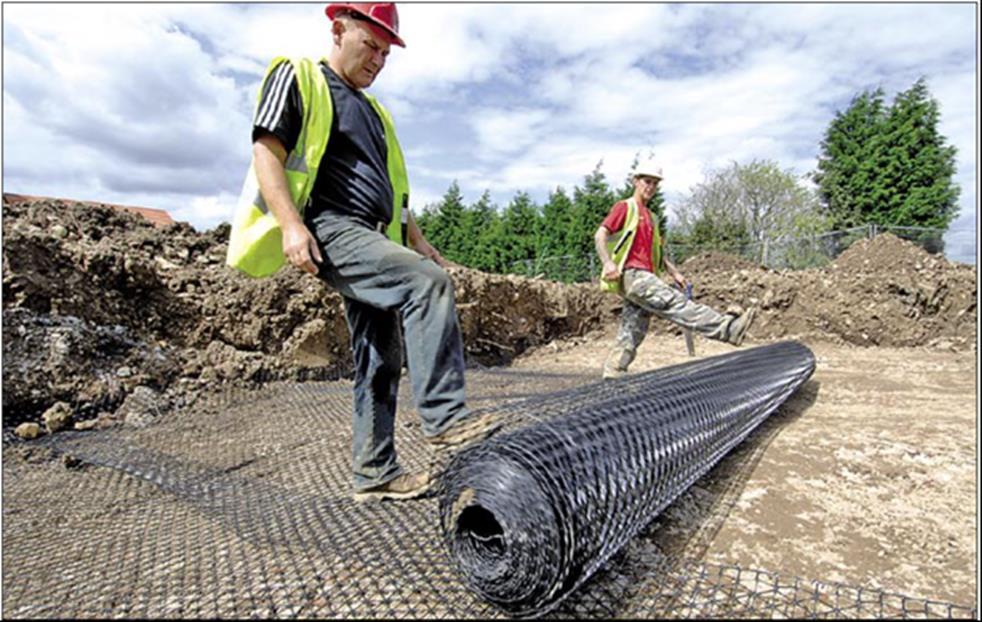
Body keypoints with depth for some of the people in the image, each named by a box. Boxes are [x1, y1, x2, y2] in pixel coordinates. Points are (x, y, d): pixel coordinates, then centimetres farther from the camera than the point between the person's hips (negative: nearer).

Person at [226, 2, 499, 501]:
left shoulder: (371, 109, 28)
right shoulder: (297, 78, 6)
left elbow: (390, 186, 29)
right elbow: (266, 152, -6)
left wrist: (415, 239, 19)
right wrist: (292, 224, -20)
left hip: (370, 239, 8)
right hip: (331, 232, -8)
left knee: (379, 361, 3)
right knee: (428, 283, -29)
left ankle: (374, 473, 12)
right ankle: (444, 416, -25)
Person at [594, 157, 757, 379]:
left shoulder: (650, 217, 28)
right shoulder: (624, 207, 3)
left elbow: (657, 253, 30)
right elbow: (600, 235, -9)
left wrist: (674, 272, 17)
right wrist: (608, 262, -24)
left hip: (645, 277, 9)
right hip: (630, 274, -9)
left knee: (631, 334, 5)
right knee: (673, 302, -19)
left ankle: (612, 376, 10)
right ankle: (727, 328, -26)